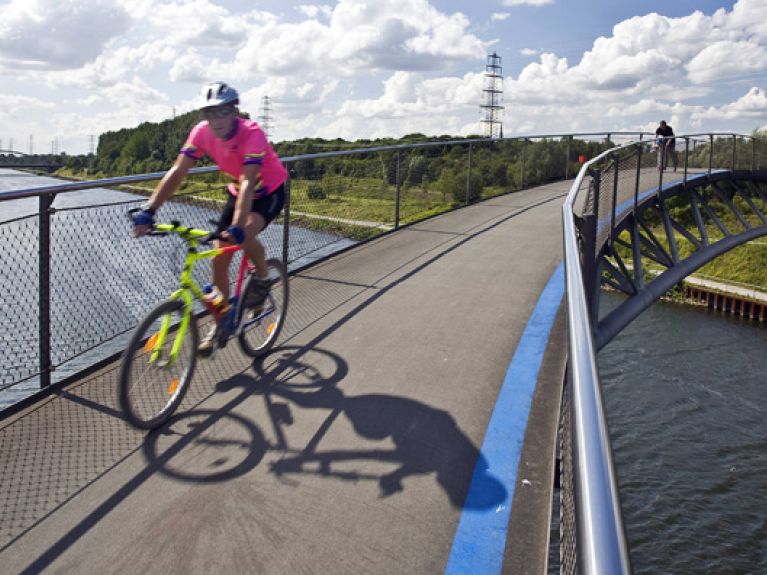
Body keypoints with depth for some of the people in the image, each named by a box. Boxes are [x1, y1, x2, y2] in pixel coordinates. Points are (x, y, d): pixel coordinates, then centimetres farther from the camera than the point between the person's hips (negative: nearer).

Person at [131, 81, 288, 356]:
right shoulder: (202, 132, -18)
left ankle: (263, 279, -2)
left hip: (270, 191, -5)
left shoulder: (251, 134, -32)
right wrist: (148, 210, -33)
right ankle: (222, 324, 15)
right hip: (238, 192, 5)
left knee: (245, 235, -34)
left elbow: (248, 182, -42)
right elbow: (177, 172, -22)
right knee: (219, 258, -2)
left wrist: (237, 227, -55)